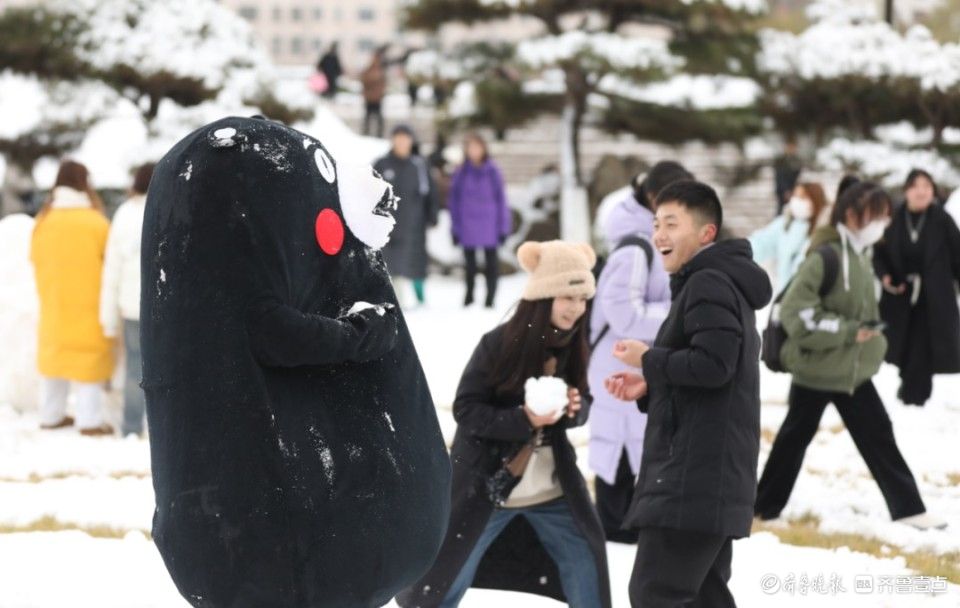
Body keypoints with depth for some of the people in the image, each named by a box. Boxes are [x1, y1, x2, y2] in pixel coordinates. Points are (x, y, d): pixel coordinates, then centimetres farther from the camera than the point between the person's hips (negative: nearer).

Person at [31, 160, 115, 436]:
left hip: (54, 303, 5)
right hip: (89, 304, -5)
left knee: (56, 353, 16)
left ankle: (51, 415, 20)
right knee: (88, 356, -1)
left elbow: (37, 260, 8)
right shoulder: (95, 222, -14)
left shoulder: (44, 221, 0)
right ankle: (90, 420, -3)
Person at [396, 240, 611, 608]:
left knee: (586, 563, 6)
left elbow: (582, 405, 9)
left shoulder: (572, 345, -2)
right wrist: (523, 419, -29)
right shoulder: (499, 344, -18)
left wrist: (575, 408, -16)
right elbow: (465, 408, -16)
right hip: (485, 484, -5)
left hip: (552, 486, 5)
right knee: (447, 575, 4)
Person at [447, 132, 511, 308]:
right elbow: (454, 201, 6)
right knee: (469, 262, 8)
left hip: (489, 226, -1)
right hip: (467, 226, 1)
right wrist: (455, 228, 3)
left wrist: (503, 227, 0)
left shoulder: (492, 171, -1)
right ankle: (469, 294, 20)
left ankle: (490, 297, 7)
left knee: (491, 260, 1)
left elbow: (501, 199, 2)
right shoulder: (460, 173, 2)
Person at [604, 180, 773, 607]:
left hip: (695, 475, -11)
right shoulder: (725, 285, 24)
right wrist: (649, 388, 13)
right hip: (712, 474, 11)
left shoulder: (708, 284, -11)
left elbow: (712, 364, -23)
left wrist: (649, 359, -9)